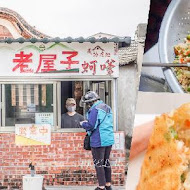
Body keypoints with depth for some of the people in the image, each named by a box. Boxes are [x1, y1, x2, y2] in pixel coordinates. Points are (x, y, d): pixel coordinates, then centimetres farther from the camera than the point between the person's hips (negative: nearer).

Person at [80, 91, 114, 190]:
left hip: (98, 141, -9)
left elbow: (91, 126, -20)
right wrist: (88, 122, 18)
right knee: (106, 162, 17)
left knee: (98, 164, 1)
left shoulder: (95, 109, -16)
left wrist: (83, 124, 0)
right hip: (109, 140, 9)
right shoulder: (107, 108, 13)